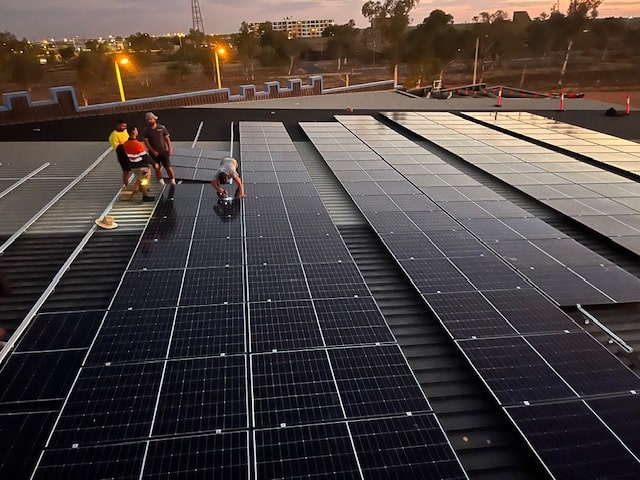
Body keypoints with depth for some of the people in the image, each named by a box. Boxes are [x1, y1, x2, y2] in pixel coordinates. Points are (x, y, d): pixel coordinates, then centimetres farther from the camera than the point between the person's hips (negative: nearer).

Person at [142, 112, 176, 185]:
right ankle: (161, 181, 16)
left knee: (168, 167, 0)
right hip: (154, 153, 0)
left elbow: (167, 138, 2)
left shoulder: (162, 127, -2)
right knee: (157, 168, 4)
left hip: (164, 152, 0)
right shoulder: (146, 131, -2)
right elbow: (146, 142, -4)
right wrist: (153, 151, -12)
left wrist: (170, 149, -5)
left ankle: (173, 181, 12)